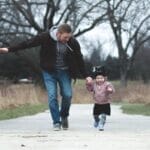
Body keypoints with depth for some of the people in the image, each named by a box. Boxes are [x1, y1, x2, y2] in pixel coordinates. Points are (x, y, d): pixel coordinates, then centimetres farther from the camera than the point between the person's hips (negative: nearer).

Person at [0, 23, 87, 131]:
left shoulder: (73, 42, -14)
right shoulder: (46, 37, -18)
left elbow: (79, 59, -3)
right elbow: (28, 43, -13)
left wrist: (85, 76, 0)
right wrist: (9, 49, -13)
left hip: (64, 72, 1)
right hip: (49, 71, -1)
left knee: (67, 95, -9)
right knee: (52, 96, -10)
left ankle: (64, 116, 18)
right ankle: (56, 122, -1)